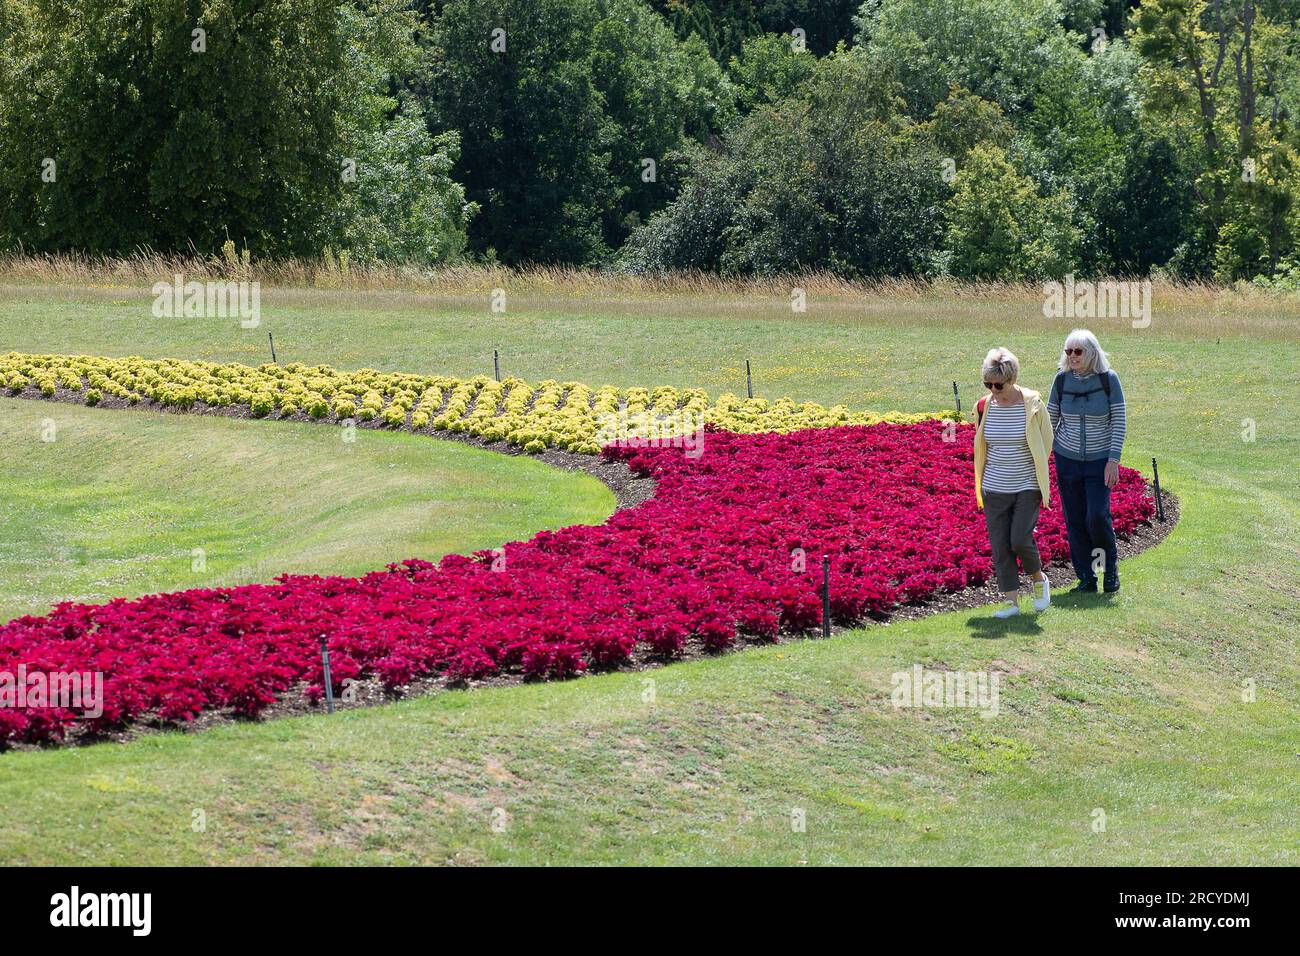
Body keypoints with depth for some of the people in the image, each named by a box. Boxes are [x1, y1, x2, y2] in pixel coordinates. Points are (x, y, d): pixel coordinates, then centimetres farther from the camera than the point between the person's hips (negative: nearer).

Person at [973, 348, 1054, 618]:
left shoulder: (1032, 405, -11)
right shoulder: (984, 407, -1)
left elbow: (1046, 444, 1)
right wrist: (980, 487, 14)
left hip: (1027, 487, -4)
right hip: (995, 489, 4)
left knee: (1020, 540, -13)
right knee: (999, 545, -1)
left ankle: (1039, 579, 16)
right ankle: (1011, 600, 6)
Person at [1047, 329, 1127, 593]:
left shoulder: (1108, 379, -8)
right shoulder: (1062, 380, -2)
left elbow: (1119, 421, -6)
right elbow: (1050, 420, 7)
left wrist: (1113, 460, -13)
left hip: (1099, 461, -3)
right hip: (1067, 459, 3)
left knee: (1098, 516, -13)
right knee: (1075, 520, 3)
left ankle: (1110, 565, 13)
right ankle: (1086, 578, 12)